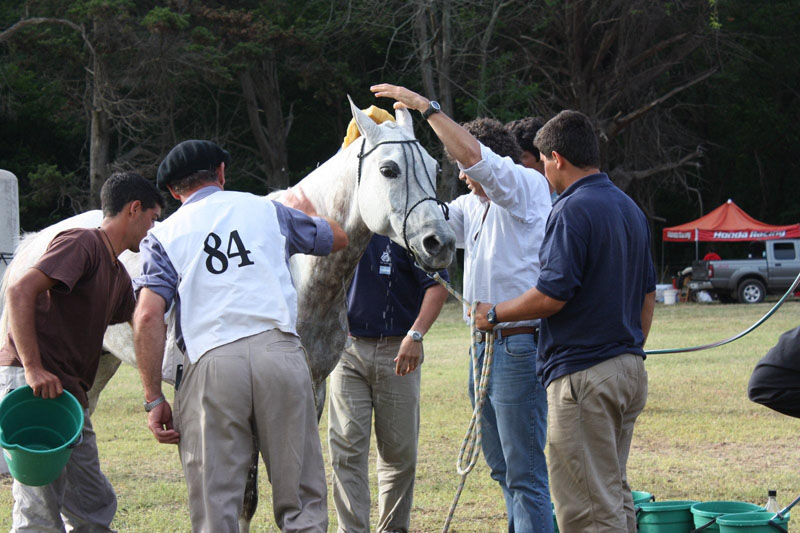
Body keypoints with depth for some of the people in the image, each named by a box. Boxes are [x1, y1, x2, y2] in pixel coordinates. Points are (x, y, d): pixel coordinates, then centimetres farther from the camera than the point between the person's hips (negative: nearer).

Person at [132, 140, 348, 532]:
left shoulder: (163, 237, 12)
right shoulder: (265, 210, 18)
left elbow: (148, 316, -3)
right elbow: (337, 238, 33)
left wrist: (154, 400, 0)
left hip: (209, 364, -1)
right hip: (279, 351, 1)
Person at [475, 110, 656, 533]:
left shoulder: (573, 211, -14)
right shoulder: (629, 208, 15)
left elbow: (551, 296, -20)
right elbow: (647, 296, 19)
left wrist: (494, 315, -5)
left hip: (583, 374, -10)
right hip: (629, 368, 10)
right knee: (614, 496, 16)